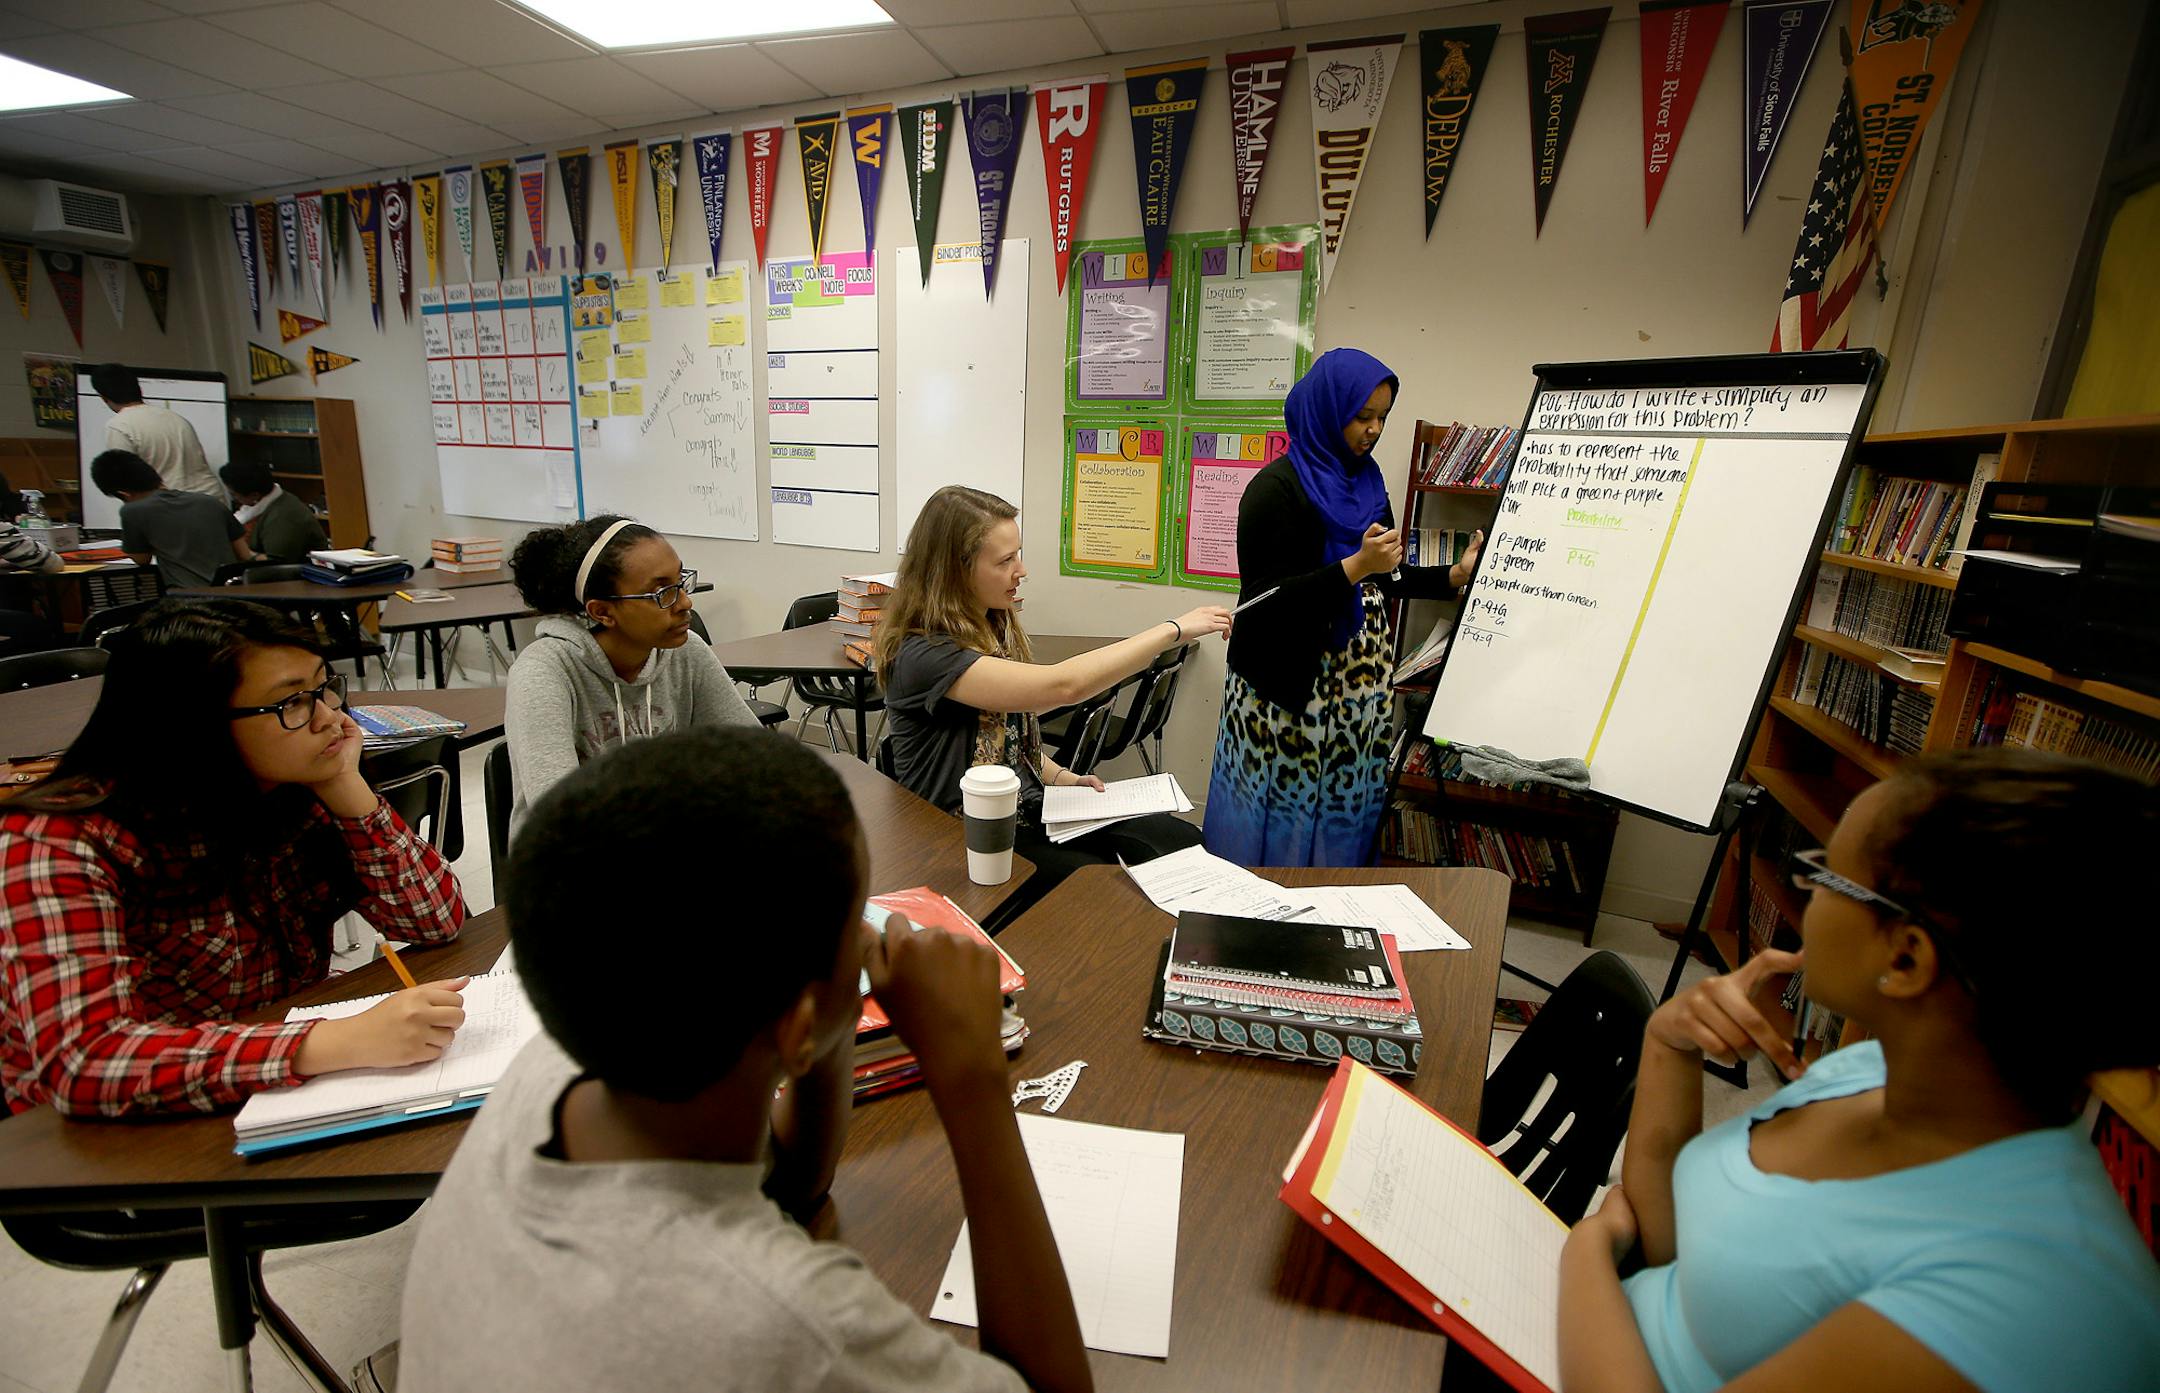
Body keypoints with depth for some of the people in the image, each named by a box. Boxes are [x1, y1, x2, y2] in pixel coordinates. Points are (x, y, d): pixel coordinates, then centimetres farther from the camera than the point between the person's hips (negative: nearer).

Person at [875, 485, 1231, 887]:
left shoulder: (995, 630, 7)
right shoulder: (923, 655, -22)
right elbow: (1062, 685, -31)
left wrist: (1061, 777, 0)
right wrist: (1172, 630, -24)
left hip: (1031, 810, 8)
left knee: (1184, 842, -9)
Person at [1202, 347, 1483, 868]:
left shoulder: (1365, 481, 11)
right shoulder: (1276, 488, -12)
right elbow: (1264, 599, -18)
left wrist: (1454, 575, 10)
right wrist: (1353, 568, -25)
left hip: (1361, 686, 7)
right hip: (1291, 689, -7)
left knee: (1347, 816, 12)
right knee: (1286, 820, 3)